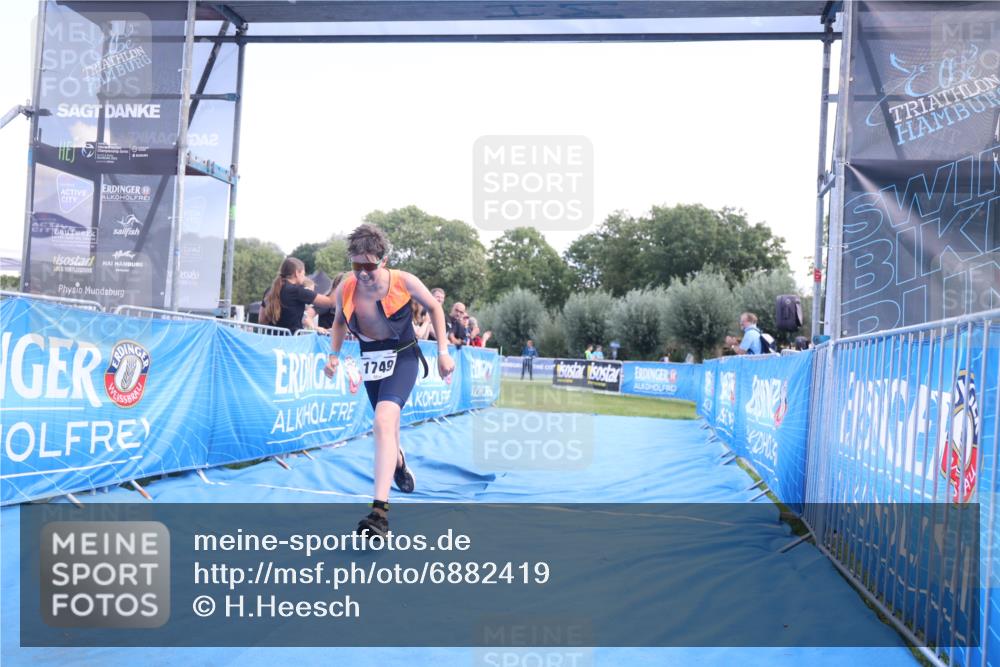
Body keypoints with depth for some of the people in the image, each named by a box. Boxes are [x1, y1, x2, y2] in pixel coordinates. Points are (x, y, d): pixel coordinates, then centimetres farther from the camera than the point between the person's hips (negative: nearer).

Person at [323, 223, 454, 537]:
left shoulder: (404, 282, -19)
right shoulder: (345, 288, -12)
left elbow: (434, 307, -2)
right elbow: (340, 320, 10)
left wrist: (443, 352, -4)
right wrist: (334, 354, -2)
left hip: (402, 358, -4)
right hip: (370, 359, 4)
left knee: (384, 420, -27)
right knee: (387, 428, 18)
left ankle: (380, 512, -31)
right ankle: (398, 461, 58)